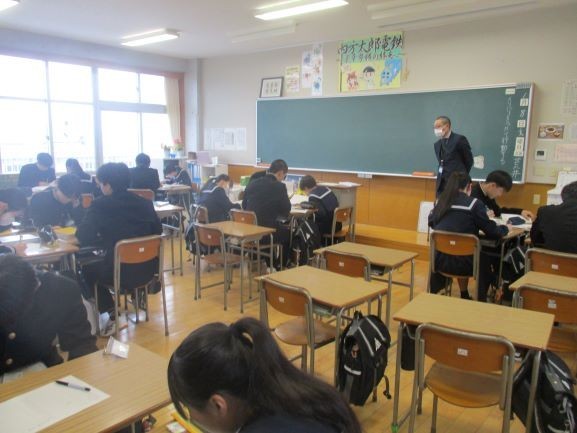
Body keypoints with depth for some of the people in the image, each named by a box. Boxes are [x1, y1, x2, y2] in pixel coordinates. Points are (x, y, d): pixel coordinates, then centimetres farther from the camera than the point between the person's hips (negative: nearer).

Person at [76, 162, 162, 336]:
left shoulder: (100, 205, -11)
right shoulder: (145, 203, 2)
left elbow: (83, 237, -14)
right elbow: (158, 230, 13)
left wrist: (104, 237, 6)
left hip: (119, 271, -6)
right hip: (148, 268, 6)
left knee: (86, 268, 24)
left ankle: (111, 314, 22)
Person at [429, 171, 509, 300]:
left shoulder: (440, 202, 4)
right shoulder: (474, 204, -9)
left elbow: (431, 222, 23)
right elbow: (492, 232, -3)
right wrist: (505, 228, 18)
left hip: (439, 259, 4)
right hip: (462, 262, -4)